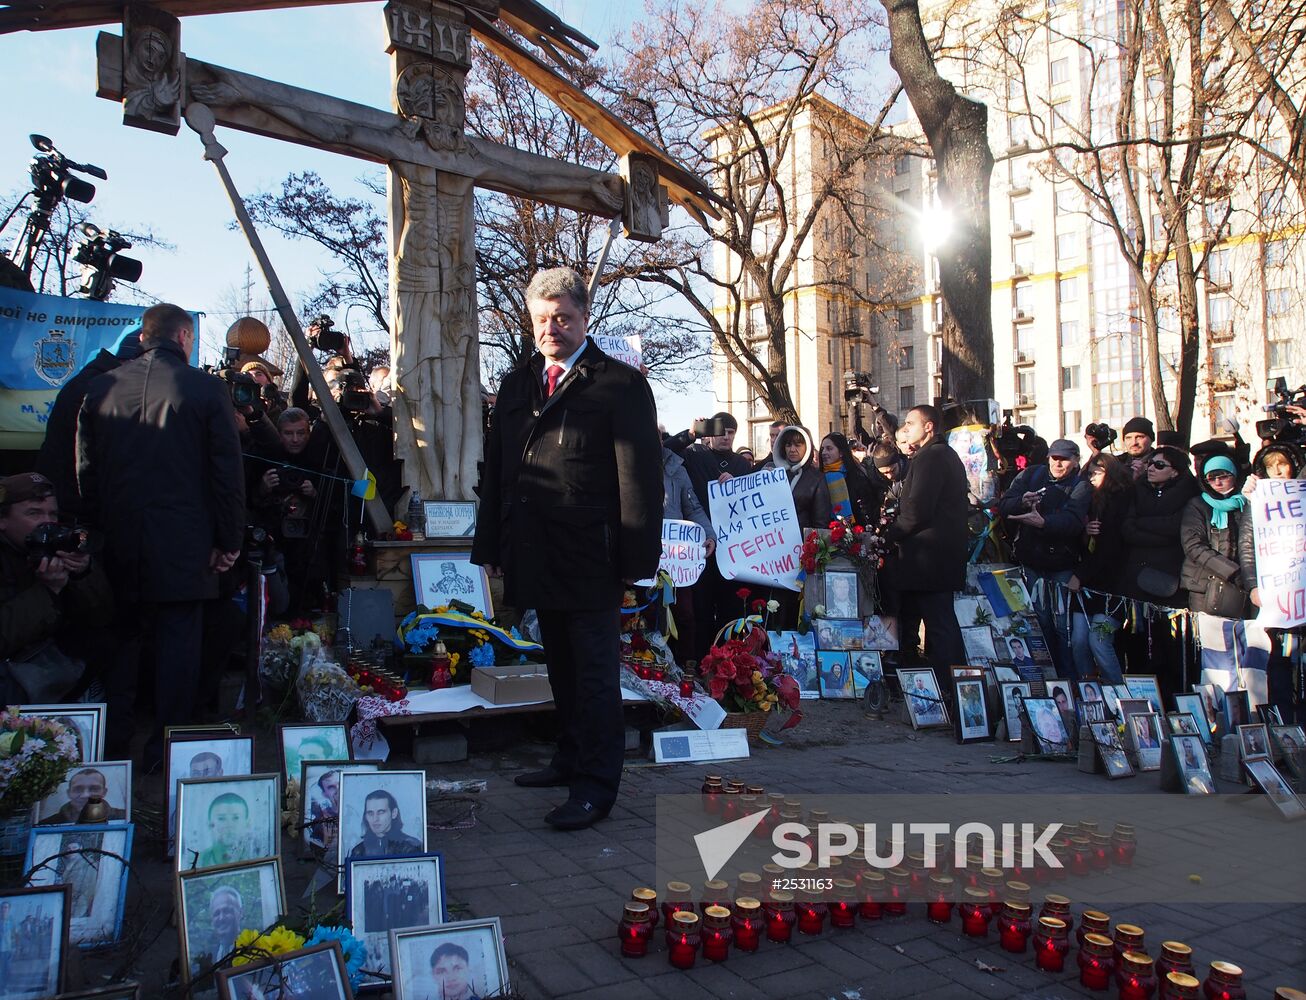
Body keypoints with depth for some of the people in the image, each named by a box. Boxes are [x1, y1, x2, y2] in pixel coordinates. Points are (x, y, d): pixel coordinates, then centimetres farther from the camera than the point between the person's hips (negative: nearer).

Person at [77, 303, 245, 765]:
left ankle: (113, 742, 23)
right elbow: (228, 471, -7)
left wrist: (98, 528, 17)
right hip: (183, 544, -4)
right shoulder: (206, 388, -7)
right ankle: (166, 745, 9)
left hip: (116, 541, 4)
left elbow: (85, 471, 9)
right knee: (178, 638, 4)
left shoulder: (101, 388, 5)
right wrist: (229, 541, 0)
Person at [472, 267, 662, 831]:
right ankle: (571, 758, 31)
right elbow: (495, 469, 17)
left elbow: (640, 478, -8)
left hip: (590, 557, -6)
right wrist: (490, 546, 12)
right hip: (536, 555, 6)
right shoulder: (516, 385, 15)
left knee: (593, 670, 2)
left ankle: (596, 783, 10)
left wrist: (637, 558, -12)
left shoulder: (620, 385, -4)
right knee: (560, 664, 17)